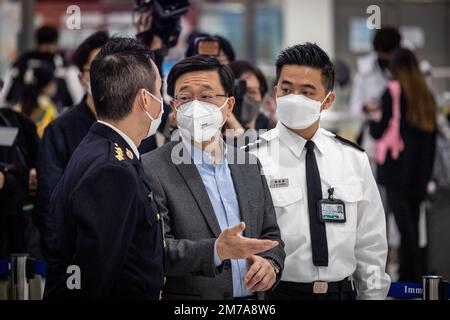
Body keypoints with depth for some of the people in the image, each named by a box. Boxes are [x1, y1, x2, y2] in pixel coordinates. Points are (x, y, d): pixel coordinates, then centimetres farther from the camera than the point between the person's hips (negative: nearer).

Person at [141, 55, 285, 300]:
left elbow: (270, 235, 12)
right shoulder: (152, 169, -12)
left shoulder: (249, 165, 6)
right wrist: (216, 251, -32)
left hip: (252, 296, 5)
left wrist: (270, 263, -9)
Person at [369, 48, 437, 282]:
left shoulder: (393, 93, -8)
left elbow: (380, 131, -9)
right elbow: (432, 133, 12)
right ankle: (408, 274, 18)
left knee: (404, 225, -6)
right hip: (420, 172, 6)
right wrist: (427, 171, 17)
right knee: (412, 223, 12)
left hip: (397, 171, -6)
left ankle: (412, 277, -11)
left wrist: (374, 120, 13)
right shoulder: (426, 95, 9)